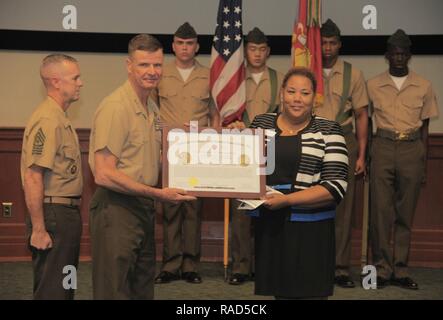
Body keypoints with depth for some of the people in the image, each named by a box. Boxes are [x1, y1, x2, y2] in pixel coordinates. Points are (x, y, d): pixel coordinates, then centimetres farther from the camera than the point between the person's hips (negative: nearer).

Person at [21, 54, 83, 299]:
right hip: (54, 215, -10)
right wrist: (38, 230, -23)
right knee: (51, 290, -5)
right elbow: (32, 178, -23)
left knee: (64, 287, 16)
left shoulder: (60, 119, 15)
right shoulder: (47, 120, -17)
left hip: (67, 214, 10)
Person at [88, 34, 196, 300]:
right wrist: (158, 194, -19)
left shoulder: (152, 108, 12)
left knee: (143, 288, 18)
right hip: (116, 207, -9)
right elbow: (104, 174, -21)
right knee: (114, 290, -1)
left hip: (144, 207, 9)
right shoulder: (115, 108, -17)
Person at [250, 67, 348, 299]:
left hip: (311, 230, -3)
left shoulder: (328, 131, -2)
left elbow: (335, 187, -10)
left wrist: (286, 199, -18)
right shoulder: (261, 123, 8)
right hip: (269, 227, 3)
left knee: (309, 292, 3)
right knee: (279, 291, 10)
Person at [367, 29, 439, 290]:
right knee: (381, 211, -1)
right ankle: (382, 268, 8)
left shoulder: (424, 87, 7)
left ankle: (400, 270, 13)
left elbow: (425, 127, 10)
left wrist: (424, 164, 6)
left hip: (412, 150, 1)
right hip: (383, 149, -1)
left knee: (406, 213, 5)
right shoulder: (373, 86, 5)